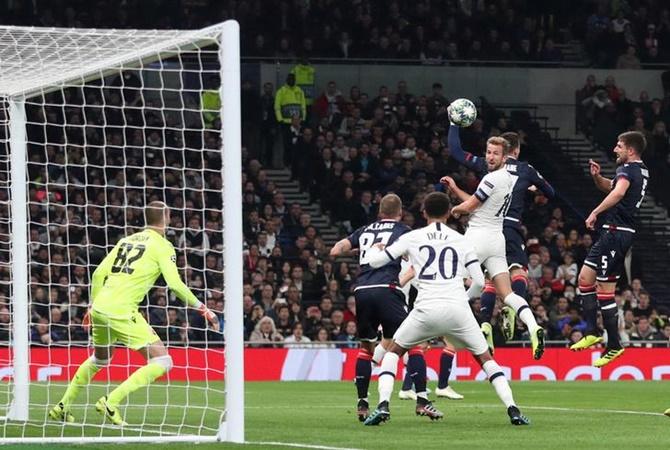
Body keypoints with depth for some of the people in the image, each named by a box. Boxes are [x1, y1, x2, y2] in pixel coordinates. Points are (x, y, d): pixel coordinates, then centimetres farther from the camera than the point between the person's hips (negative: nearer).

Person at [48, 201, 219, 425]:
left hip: (100, 307, 8)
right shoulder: (162, 245, -1)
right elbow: (174, 283, -11)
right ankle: (111, 402, -12)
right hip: (122, 312, -8)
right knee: (162, 362, -5)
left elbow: (99, 273, 15)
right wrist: (202, 308, -4)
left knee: (99, 359, 32)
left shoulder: (127, 240, 18)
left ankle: (63, 406, 36)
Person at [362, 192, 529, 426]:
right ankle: (513, 409, 3)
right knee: (484, 357, 16)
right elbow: (479, 282, 10)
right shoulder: (462, 241, 12)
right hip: (458, 309, 1)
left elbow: (375, 261, 14)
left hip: (427, 309, -1)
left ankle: (383, 405, 1)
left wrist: (375, 249, 37)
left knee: (394, 350, 20)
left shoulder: (412, 238, 9)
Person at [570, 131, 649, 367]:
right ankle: (592, 332, 10)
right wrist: (597, 176, 11)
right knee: (584, 279, 13)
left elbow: (619, 191, -34)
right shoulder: (642, 171, 18)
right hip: (613, 232, 10)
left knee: (605, 292, -7)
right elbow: (609, 187, 31)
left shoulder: (628, 169, -12)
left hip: (617, 231, -10)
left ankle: (614, 346, -3)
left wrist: (595, 213, -32)